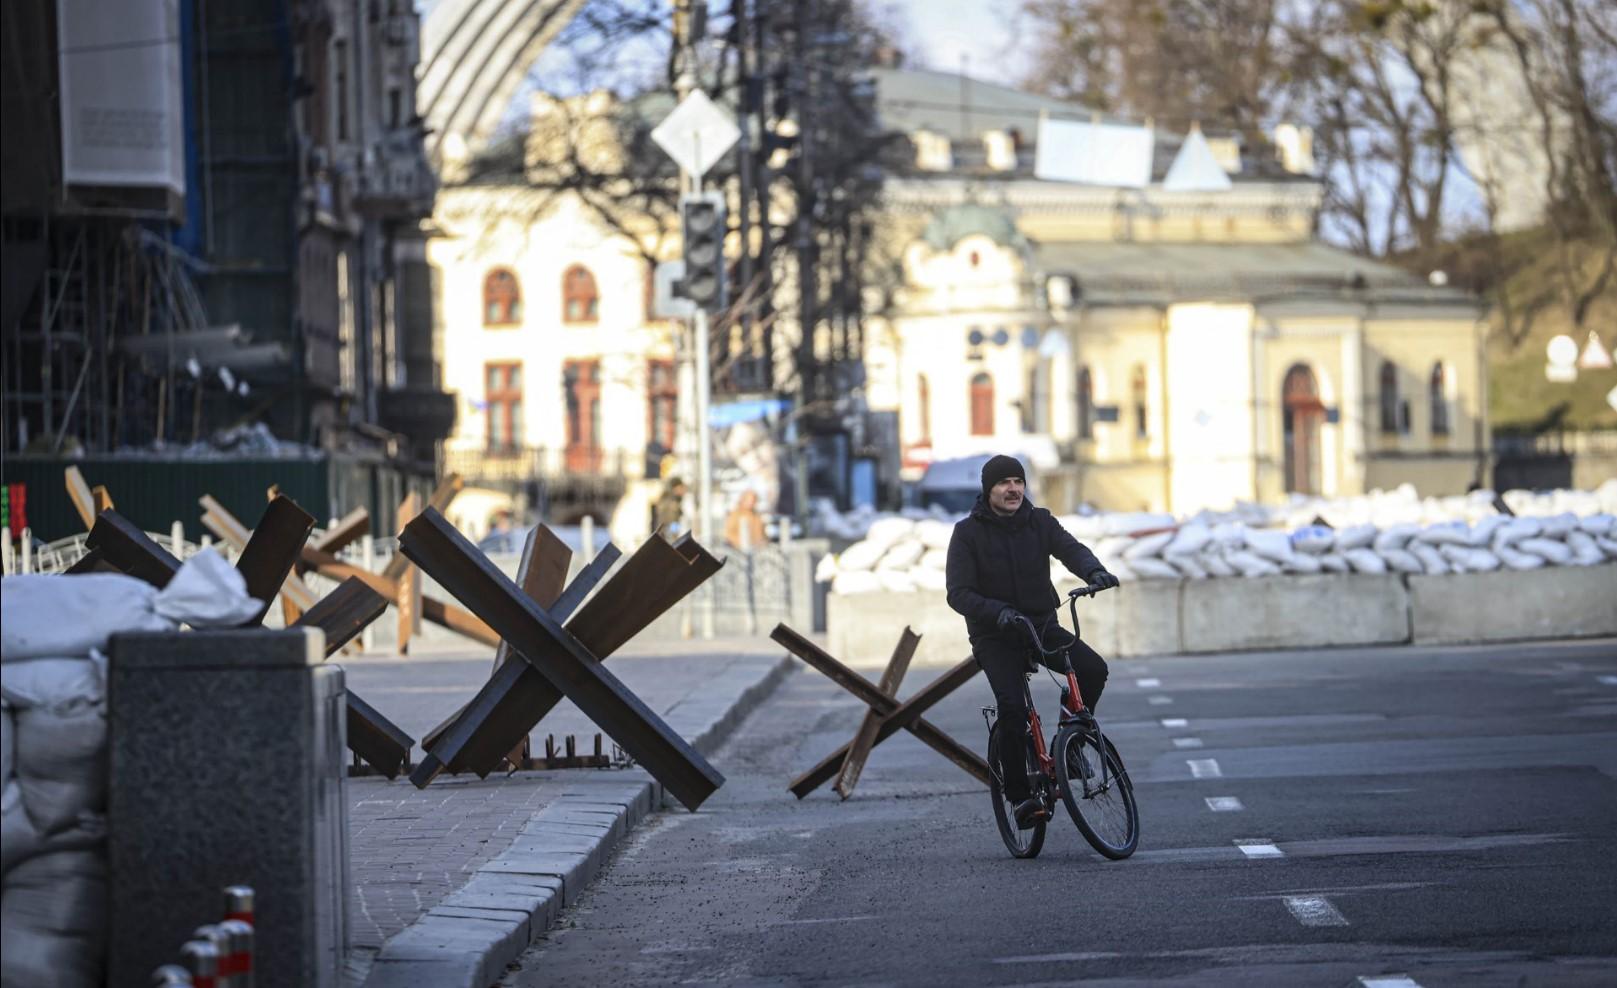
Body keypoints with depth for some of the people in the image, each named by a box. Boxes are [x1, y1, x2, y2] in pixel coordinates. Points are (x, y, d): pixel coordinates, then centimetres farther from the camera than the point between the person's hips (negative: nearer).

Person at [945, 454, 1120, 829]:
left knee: (1093, 669, -21)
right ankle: (1019, 795, -14)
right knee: (1012, 705, -26)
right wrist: (996, 611, -30)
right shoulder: (968, 532, -6)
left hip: (1042, 625, 4)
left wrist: (1094, 571, -36)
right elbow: (958, 593, -12)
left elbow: (1071, 548, -13)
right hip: (994, 635, -4)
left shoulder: (1040, 522, 4)